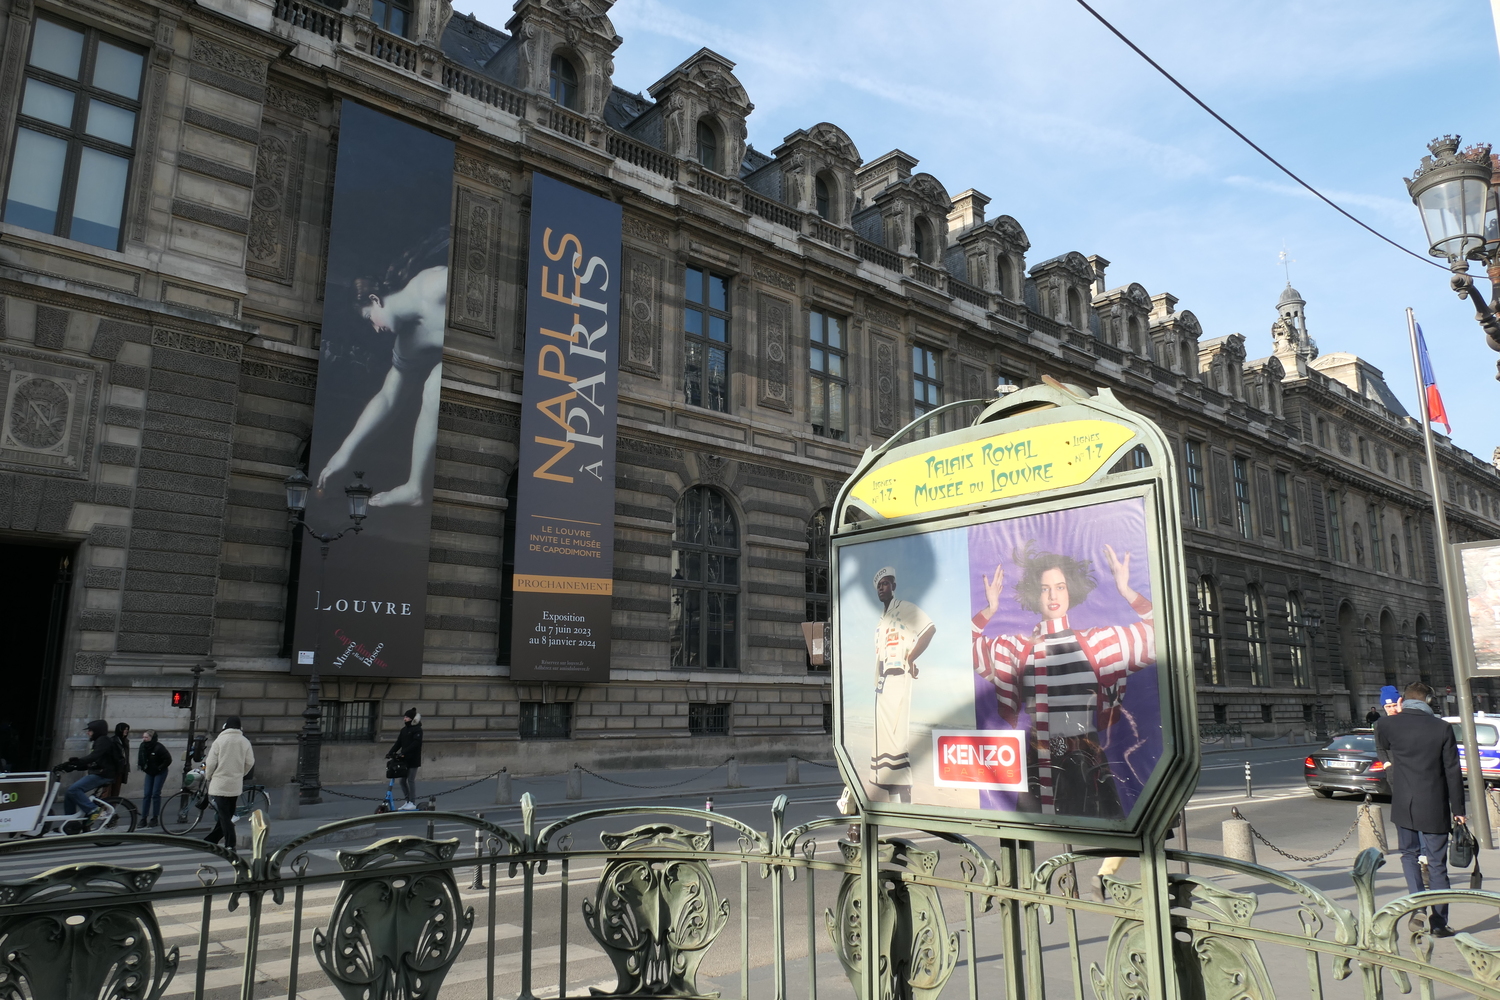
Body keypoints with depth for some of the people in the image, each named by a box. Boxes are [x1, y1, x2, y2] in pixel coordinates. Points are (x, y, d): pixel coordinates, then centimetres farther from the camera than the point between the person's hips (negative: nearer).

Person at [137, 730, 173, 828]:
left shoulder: (159, 747, -24)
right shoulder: (142, 746, -6)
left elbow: (168, 760, -20)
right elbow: (140, 758, 13)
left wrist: (159, 768, -16)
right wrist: (142, 767, 0)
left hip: (160, 773, -5)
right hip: (149, 773, 5)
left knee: (156, 794, -4)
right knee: (146, 794, 2)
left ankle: (155, 818, 5)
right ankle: (143, 818, 7)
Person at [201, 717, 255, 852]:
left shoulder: (220, 740, -10)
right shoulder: (245, 742, 0)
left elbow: (211, 762, -9)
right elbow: (250, 762, 2)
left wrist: (208, 776, 10)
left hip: (220, 784, -4)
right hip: (236, 785, 4)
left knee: (224, 816, -2)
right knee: (227, 815, 16)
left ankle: (230, 845, -7)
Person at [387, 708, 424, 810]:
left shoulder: (417, 730, -10)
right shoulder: (404, 730, 12)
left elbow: (415, 743, -22)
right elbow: (398, 743, 9)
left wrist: (403, 753, -29)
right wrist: (391, 753, -5)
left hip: (413, 759, -7)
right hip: (404, 759, 7)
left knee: (411, 780, -4)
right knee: (403, 780, 8)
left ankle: (413, 803, 4)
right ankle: (407, 801, 19)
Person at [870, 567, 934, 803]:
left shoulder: (905, 609, -2)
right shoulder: (881, 620, 22)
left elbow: (931, 628, -16)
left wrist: (910, 659, -15)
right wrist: (876, 683, 8)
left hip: (898, 679, -9)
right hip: (881, 683, 9)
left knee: (897, 738, -14)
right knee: (883, 738, 7)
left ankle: (904, 800, -13)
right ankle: (892, 802, 12)